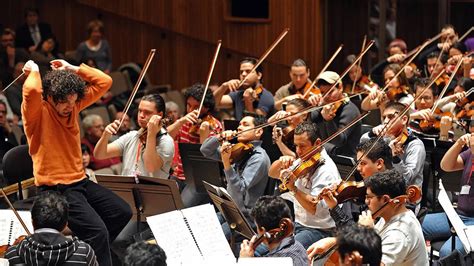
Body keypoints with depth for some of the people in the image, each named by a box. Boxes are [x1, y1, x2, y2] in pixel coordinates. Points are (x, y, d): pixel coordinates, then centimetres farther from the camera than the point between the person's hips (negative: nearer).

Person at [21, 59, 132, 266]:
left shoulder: (72, 106, 6)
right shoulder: (37, 111, -13)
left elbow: (104, 82, 8)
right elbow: (31, 90, -36)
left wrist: (73, 69, 2)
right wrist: (34, 71, -16)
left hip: (80, 181, 8)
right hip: (54, 188, -8)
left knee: (122, 212, 8)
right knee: (97, 230, -22)